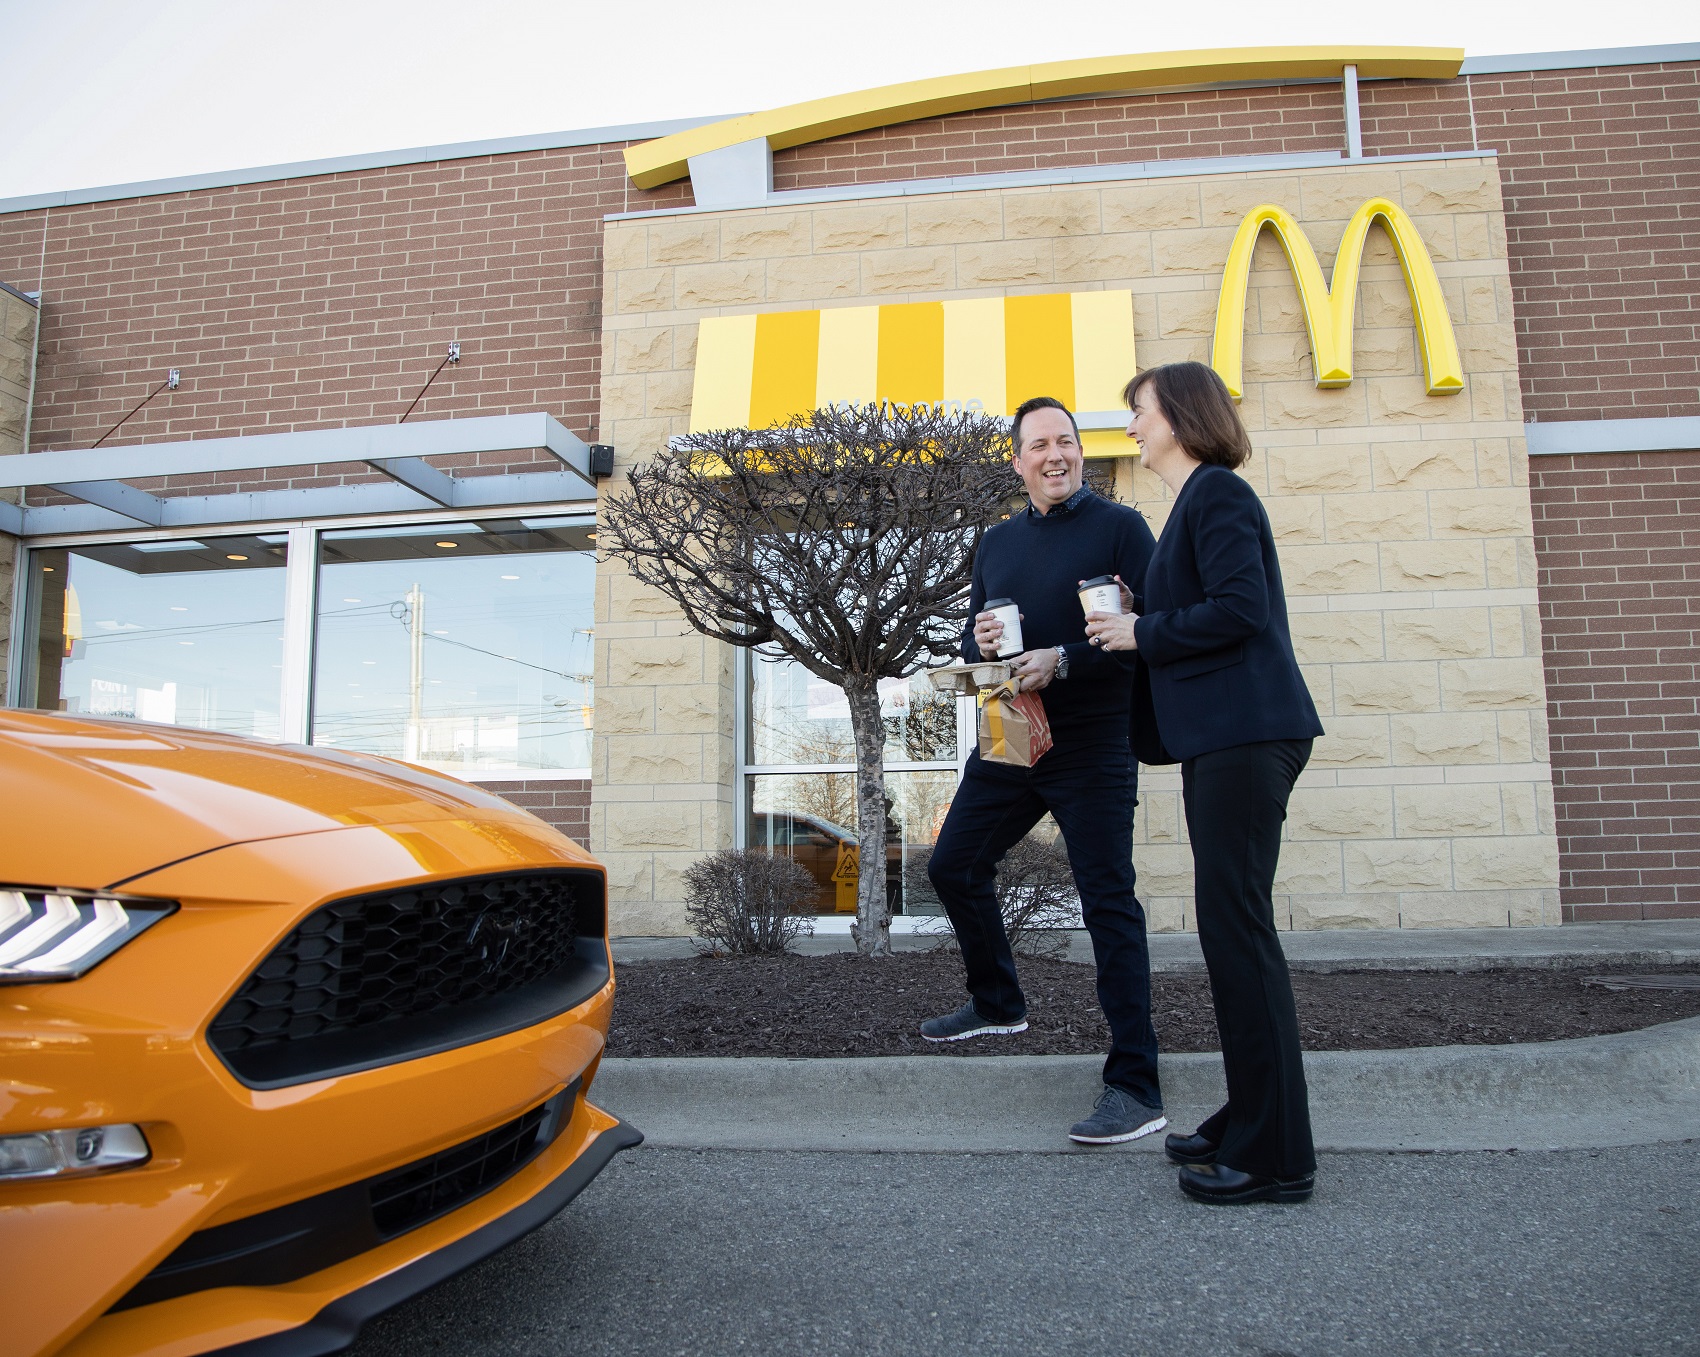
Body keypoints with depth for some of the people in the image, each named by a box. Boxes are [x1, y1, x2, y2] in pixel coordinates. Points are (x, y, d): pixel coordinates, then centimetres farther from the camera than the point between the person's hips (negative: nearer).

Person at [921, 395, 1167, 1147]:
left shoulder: (1119, 527, -5)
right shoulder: (997, 542, 13)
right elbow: (973, 639, 18)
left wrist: (1063, 660, -22)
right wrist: (978, 642, -5)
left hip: (1092, 748, -7)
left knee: (1109, 903, -7)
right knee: (953, 867, 15)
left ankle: (1135, 1087, 1)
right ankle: (997, 1003, 39)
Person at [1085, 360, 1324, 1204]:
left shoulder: (1217, 494, -8)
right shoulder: (1198, 500, 22)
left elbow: (1239, 608, -19)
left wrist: (1142, 633, -9)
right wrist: (1137, 621, 10)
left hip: (1244, 736, -11)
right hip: (1223, 737, 11)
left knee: (1236, 923, -8)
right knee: (1229, 925, 13)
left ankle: (1275, 1157, 1)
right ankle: (1249, 1124, 24)